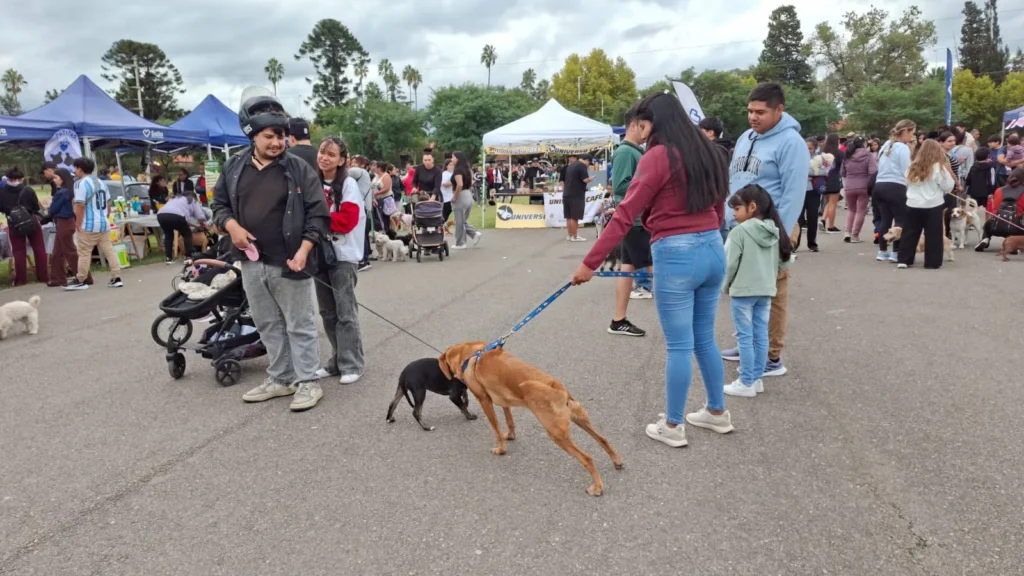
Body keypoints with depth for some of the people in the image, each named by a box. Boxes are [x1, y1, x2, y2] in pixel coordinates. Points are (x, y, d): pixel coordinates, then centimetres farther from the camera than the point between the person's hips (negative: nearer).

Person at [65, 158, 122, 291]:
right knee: (109, 251, 5)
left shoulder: (81, 183, -11)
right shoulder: (101, 182, 13)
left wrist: (78, 225, -10)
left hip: (89, 226, -7)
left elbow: (80, 206, -17)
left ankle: (80, 281, 8)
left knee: (84, 254, 1)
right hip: (104, 224, 7)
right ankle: (116, 279, 3)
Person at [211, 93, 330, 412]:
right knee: (268, 325, 16)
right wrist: (231, 226, -6)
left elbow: (318, 213, -7)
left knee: (299, 325, 4)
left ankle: (307, 382, 15)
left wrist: (304, 249, -17)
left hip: (288, 263, -5)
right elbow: (219, 203, 15)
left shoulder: (298, 168, -7)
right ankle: (280, 379, 30)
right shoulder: (234, 167, 5)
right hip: (252, 263, 5)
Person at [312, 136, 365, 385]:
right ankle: (337, 361, 22)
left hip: (343, 256, -6)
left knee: (345, 313, -3)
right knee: (327, 312, 12)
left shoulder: (349, 185, -8)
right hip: (319, 254, 6)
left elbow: (348, 221, -18)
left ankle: (352, 365, 6)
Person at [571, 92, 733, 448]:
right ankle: (717, 413, 32)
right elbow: (719, 207, 18)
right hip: (713, 251, 8)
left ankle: (672, 427, 16)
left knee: (679, 345, 3)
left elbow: (624, 216, -14)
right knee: (705, 339, 20)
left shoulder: (658, 157, -11)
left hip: (676, 255, -8)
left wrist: (590, 263, -12)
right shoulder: (707, 153, 11)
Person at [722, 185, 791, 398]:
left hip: (743, 291, -6)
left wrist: (726, 286, 3)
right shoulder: (775, 231, 6)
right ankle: (757, 379, 20)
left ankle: (746, 383, 6)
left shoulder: (740, 231, -14)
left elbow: (729, 263, -12)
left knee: (745, 337, 0)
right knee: (761, 336, 12)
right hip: (766, 291, 7)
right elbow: (783, 262, 11)